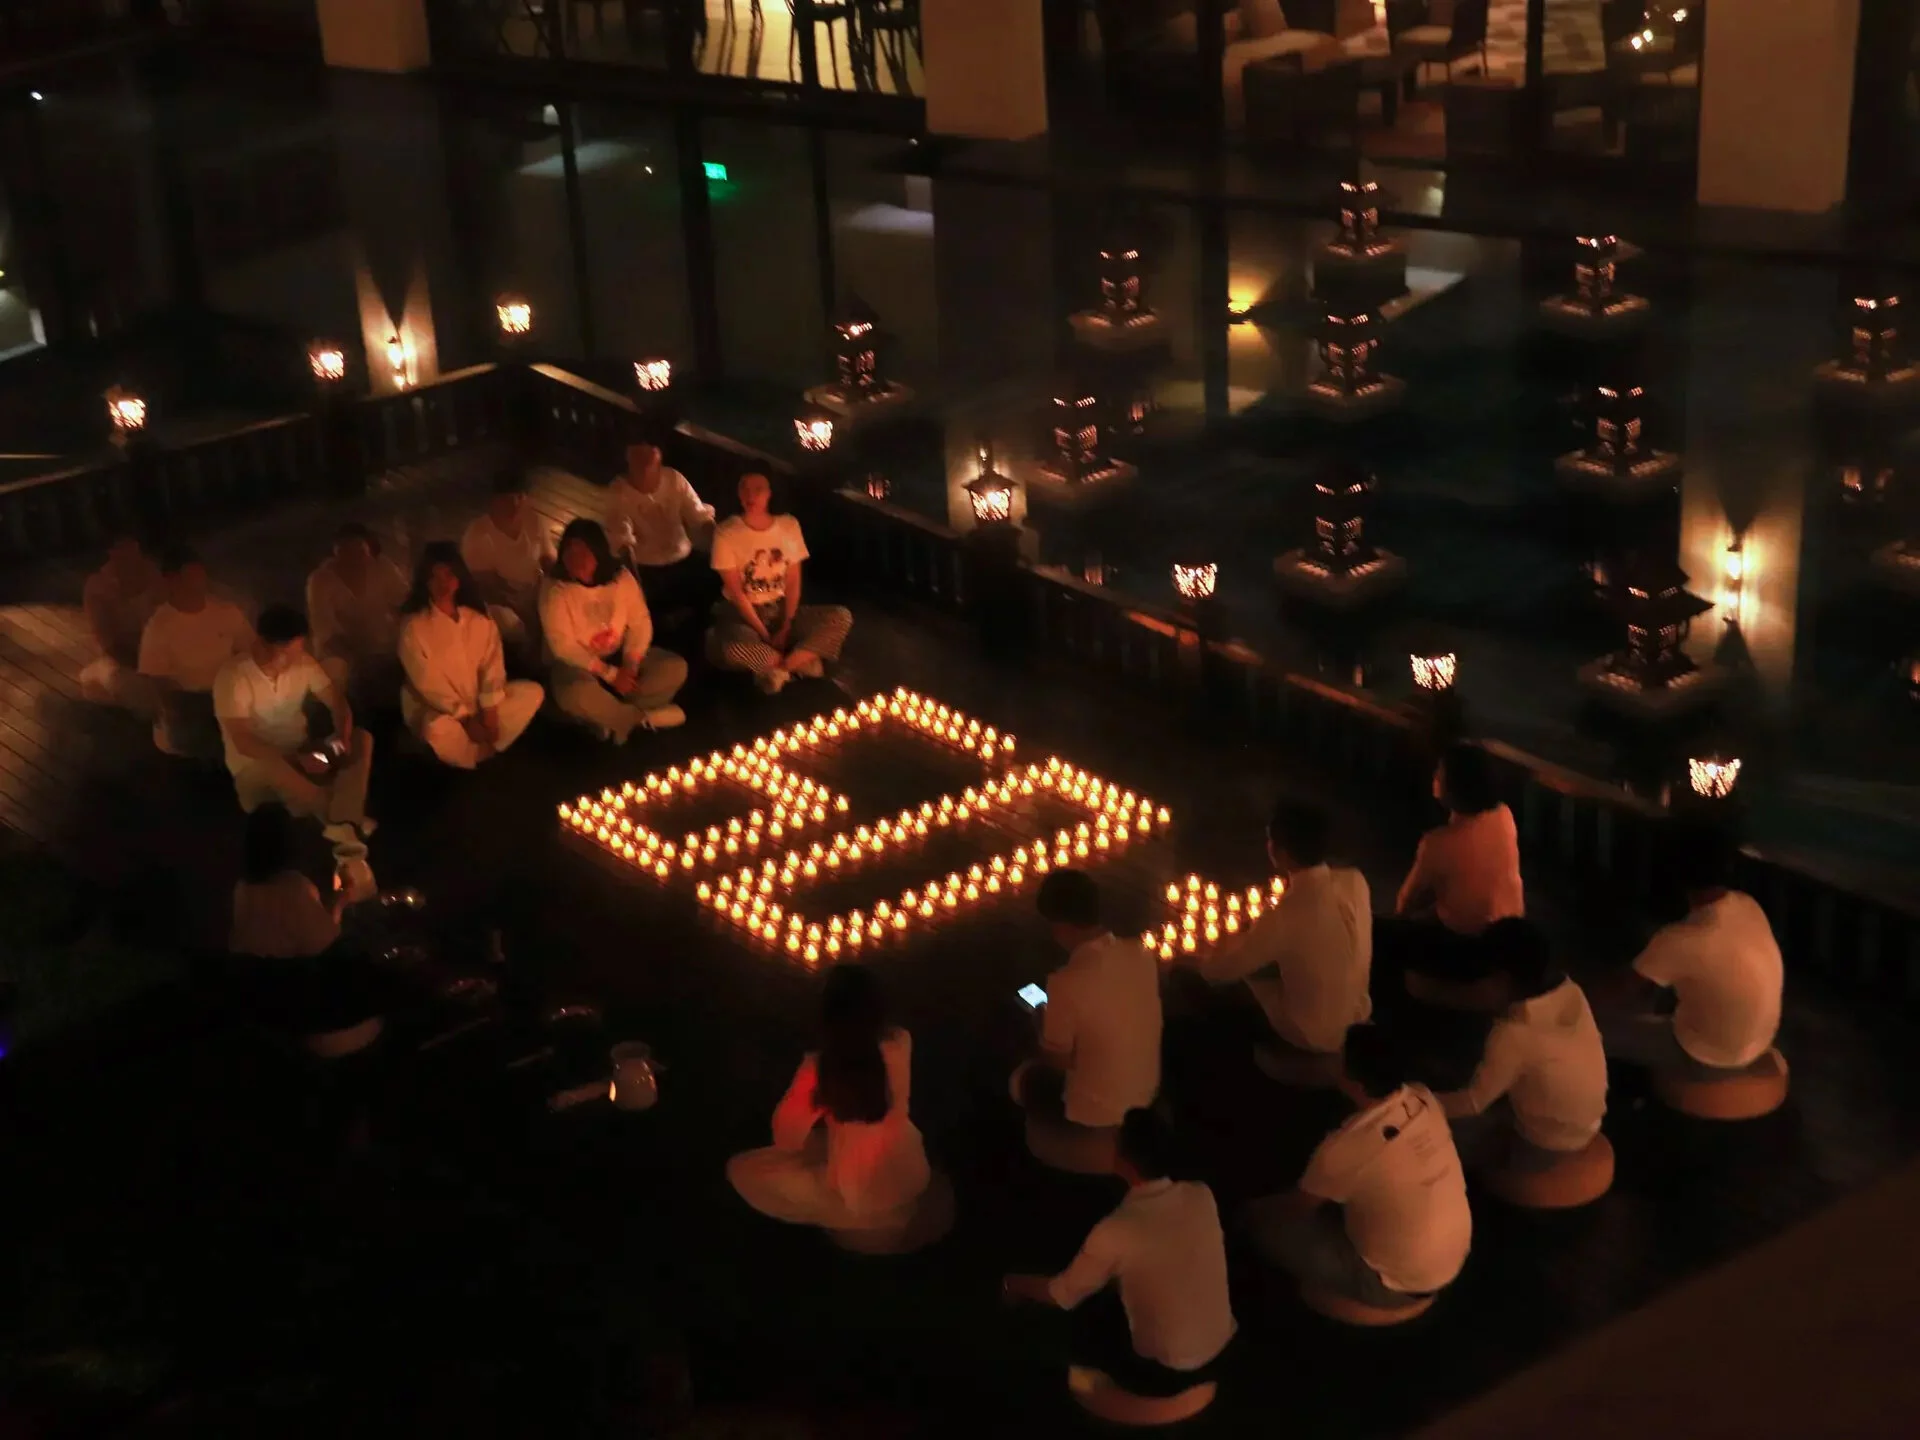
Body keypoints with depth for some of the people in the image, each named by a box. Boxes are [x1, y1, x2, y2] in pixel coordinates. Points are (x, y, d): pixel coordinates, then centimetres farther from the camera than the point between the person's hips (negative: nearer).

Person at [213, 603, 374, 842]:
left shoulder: (302, 662, -5)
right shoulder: (234, 677, -21)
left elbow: (337, 701, 1)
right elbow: (243, 742, -25)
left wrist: (343, 739, -20)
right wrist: (295, 758, -33)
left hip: (301, 755, 6)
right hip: (255, 765, -6)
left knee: (362, 739, -15)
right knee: (274, 768, -41)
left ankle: (344, 824, -35)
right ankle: (345, 822, -24)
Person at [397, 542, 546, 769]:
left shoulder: (479, 618, 0)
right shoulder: (413, 626, -14)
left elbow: (493, 664, -5)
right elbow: (427, 682, -16)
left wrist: (489, 710, -18)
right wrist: (465, 717, -20)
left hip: (479, 702, 5)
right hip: (435, 708, -5)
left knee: (532, 692, -12)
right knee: (439, 730, -39)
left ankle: (481, 749, -15)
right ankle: (480, 754, -6)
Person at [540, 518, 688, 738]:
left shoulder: (621, 577, -6)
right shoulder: (555, 590, -18)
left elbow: (640, 623, -3)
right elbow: (563, 646, -20)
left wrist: (630, 665, -19)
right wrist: (610, 674, -22)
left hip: (620, 656, 4)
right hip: (579, 663, -4)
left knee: (675, 667, -16)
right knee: (575, 694, -39)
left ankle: (613, 717, -17)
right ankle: (642, 717, -15)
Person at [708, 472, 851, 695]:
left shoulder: (789, 526, -2)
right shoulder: (726, 533, -13)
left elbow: (793, 583, -2)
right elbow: (736, 592, -13)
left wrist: (786, 629, -14)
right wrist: (765, 635, -18)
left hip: (780, 610, 3)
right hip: (742, 614, -3)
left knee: (841, 617, -21)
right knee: (729, 648, -41)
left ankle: (777, 667, -19)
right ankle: (800, 661, -14)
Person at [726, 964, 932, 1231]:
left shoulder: (819, 1069, -26)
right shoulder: (900, 1043, -14)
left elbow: (786, 1140, -11)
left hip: (860, 1199, -6)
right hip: (914, 1178, 6)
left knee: (741, 1169, 8)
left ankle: (840, 1218, 9)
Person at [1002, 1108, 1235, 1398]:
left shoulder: (1116, 1231, -24)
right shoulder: (1202, 1196, -10)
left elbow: (1063, 1294, -6)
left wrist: (1013, 1285, 13)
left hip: (1164, 1373, -5)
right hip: (1223, 1350, 5)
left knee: (1080, 1321, 17)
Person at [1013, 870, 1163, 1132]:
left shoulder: (1067, 983, -30)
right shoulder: (1141, 953, -12)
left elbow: (1056, 1060, -17)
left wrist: (1045, 1019, 2)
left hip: (1096, 1113, -6)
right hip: (1148, 1092, 6)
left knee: (1022, 1079, 21)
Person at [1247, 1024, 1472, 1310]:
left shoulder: (1345, 1149, -31)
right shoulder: (1425, 1099, -12)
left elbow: (1296, 1208, -10)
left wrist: (1258, 1208, 11)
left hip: (1401, 1285, -7)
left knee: (1262, 1219, -4)